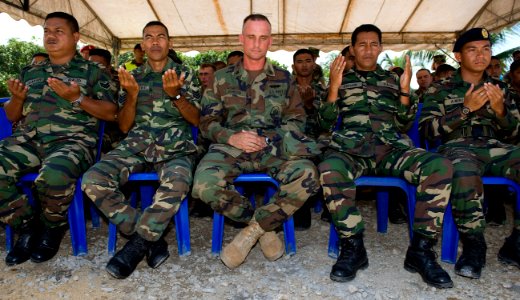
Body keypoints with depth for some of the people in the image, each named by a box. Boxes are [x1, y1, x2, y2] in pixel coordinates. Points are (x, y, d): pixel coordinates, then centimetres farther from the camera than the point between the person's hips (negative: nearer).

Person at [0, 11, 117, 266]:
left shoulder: (91, 71, 12)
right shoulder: (30, 72, 25)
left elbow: (110, 113, 3)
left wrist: (77, 98, -10)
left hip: (72, 140, -4)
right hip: (28, 139, 5)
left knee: (55, 175, -37)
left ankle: (52, 227, -4)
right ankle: (26, 226, -1)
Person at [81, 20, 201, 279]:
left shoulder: (184, 74, 13)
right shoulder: (133, 76, 18)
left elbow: (196, 119, 5)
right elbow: (124, 126, 12)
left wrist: (176, 95, -13)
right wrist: (132, 95, -7)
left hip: (176, 148, -2)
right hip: (136, 145, 3)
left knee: (176, 186, -37)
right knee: (93, 180, -26)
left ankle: (137, 244, -14)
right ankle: (152, 239, -15)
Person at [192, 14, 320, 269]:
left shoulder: (283, 78, 17)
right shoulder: (222, 78, 16)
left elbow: (297, 119, 12)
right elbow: (207, 121, 11)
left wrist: (269, 139, -8)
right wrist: (232, 137, -11)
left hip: (274, 148, 0)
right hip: (231, 146, 0)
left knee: (306, 176, -32)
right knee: (205, 184, -32)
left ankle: (251, 231, -14)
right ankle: (265, 227, -8)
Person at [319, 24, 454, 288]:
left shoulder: (391, 79, 23)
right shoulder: (341, 79, 19)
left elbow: (404, 125, 16)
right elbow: (326, 124, 9)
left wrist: (405, 90, 1)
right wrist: (334, 87, -4)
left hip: (392, 147, 2)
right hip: (351, 147, -2)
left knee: (440, 166, -28)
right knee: (330, 170, -38)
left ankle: (420, 250, -16)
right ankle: (353, 247, -20)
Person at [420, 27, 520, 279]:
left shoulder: (499, 88, 24)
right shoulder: (440, 90, 12)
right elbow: (428, 129, 0)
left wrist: (500, 109, 0)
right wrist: (466, 108, -9)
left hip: (495, 148, 4)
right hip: (457, 148, -4)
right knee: (465, 171, -41)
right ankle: (473, 246, -22)